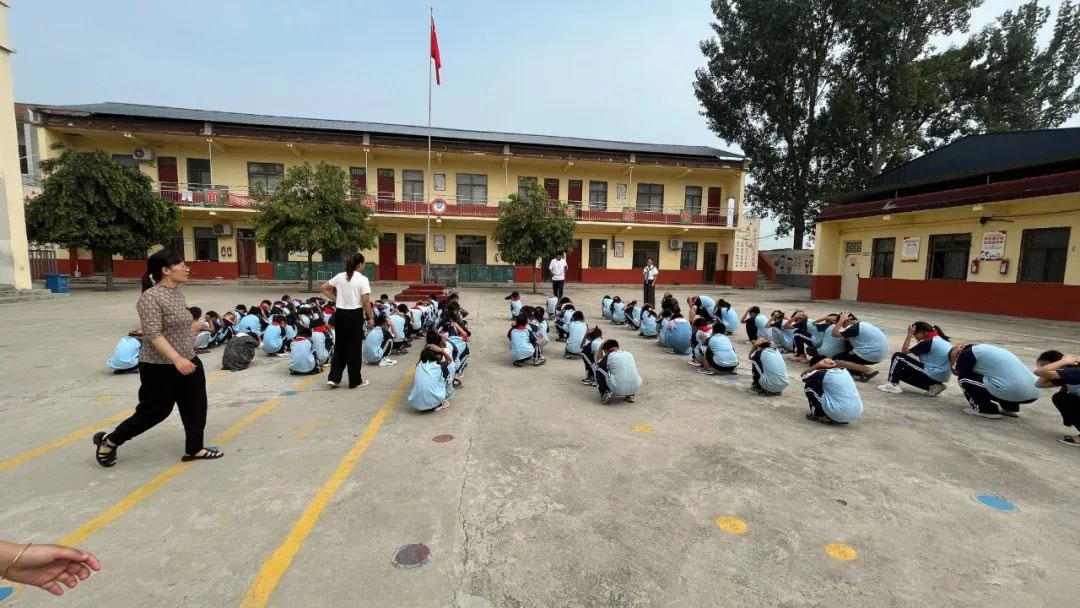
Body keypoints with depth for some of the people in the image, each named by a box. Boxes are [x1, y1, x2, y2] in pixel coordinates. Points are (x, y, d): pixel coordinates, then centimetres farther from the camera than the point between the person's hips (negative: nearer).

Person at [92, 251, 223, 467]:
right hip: (160, 368, -8)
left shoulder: (177, 294, 7)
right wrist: (177, 359, -33)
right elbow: (153, 334, -26)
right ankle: (109, 441, 29)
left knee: (195, 407, 9)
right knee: (154, 411, 6)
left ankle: (194, 449, 19)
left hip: (188, 363, 8)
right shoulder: (151, 297, -19)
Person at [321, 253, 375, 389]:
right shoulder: (362, 279, -12)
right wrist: (371, 318, -7)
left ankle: (333, 378, 15)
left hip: (340, 314, 6)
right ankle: (355, 380, 14)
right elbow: (366, 302, -15)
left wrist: (335, 299, 13)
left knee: (339, 346, 16)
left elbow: (324, 288, 13)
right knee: (354, 348, 4)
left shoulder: (339, 276, 6)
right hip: (354, 315, -6)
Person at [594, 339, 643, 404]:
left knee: (599, 370, 15)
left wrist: (600, 348, 33)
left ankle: (606, 393, 5)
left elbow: (598, 363, 23)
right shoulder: (629, 354, 15)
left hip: (617, 389, -4)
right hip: (635, 388, 4)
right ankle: (630, 395, 20)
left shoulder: (608, 356, 2)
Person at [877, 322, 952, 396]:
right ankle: (933, 386, 11)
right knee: (901, 373, 21)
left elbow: (904, 350, -10)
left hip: (932, 375, -9)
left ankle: (893, 385, -10)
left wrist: (910, 333, -6)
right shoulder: (941, 339, 12)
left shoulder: (927, 342, -16)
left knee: (898, 357, -5)